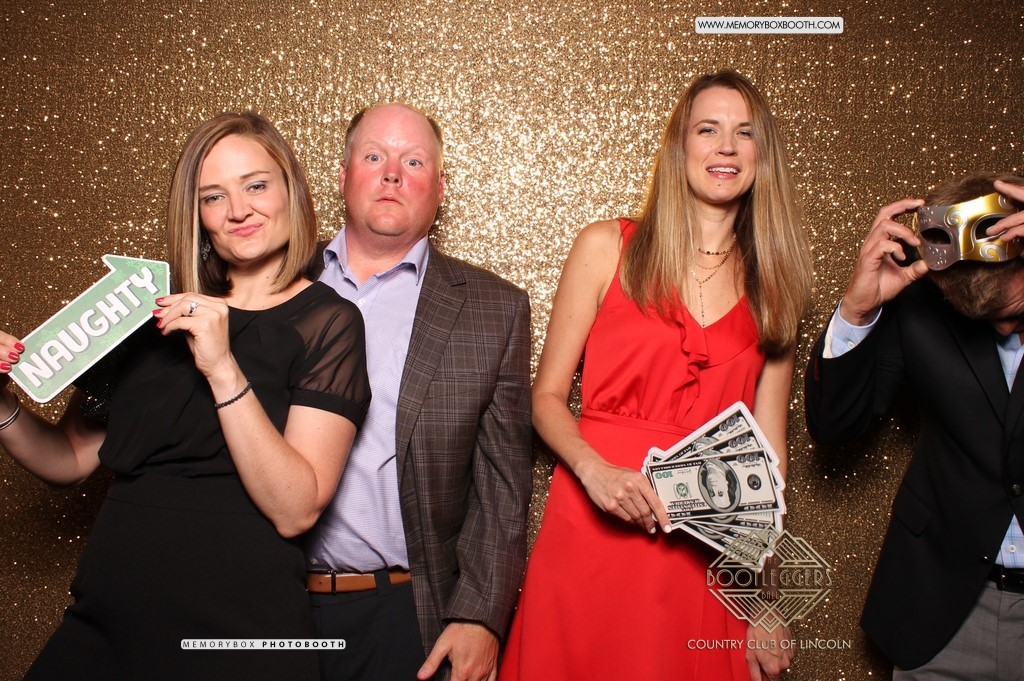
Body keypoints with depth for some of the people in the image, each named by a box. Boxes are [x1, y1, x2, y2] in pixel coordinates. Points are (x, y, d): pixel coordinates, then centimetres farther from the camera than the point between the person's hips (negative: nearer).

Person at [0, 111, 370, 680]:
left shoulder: (326, 322, -6)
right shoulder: (158, 315, 8)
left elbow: (295, 510, -17)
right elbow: (73, 459, 12)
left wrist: (223, 369, -24)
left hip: (240, 634, -4)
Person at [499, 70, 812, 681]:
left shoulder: (774, 284, 7)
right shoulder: (607, 248, 1)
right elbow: (547, 395, 2)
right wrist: (594, 469, -17)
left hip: (708, 555, 2)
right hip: (593, 529, -2)